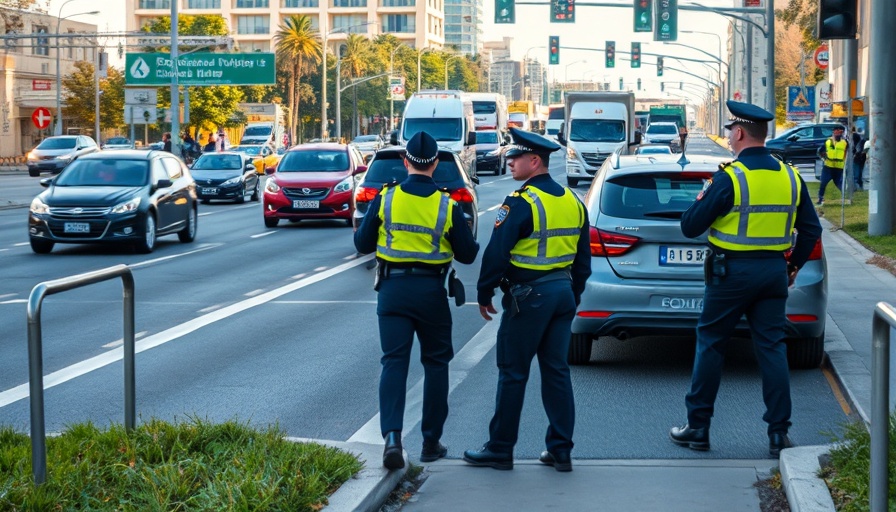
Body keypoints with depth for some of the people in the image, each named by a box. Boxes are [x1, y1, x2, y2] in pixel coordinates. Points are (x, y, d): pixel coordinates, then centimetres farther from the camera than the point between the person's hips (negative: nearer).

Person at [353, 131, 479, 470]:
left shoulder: (385, 199, -5)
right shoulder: (447, 206, -7)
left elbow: (362, 245, 2)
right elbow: (468, 254, 0)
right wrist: (468, 239, 21)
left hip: (393, 289, 0)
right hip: (431, 290, 0)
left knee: (394, 362, 0)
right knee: (436, 363, 13)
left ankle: (392, 435, -19)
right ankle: (431, 442, 16)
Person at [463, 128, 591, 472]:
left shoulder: (522, 203, -15)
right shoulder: (573, 201, 10)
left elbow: (497, 253, -17)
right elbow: (583, 259, 16)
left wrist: (484, 293, -6)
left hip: (528, 297, -7)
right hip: (563, 293, 8)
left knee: (513, 373, 1)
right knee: (557, 371, 11)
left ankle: (500, 449, 8)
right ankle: (561, 450, 11)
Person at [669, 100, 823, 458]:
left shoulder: (729, 178, -14)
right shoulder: (790, 177, 4)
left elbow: (690, 227, -11)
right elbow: (811, 229, 9)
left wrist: (701, 200, 7)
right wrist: (794, 265, 20)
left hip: (732, 272, -5)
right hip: (774, 272, 5)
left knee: (710, 344, 6)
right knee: (772, 347, 7)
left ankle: (698, 427, 11)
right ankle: (779, 433, 5)